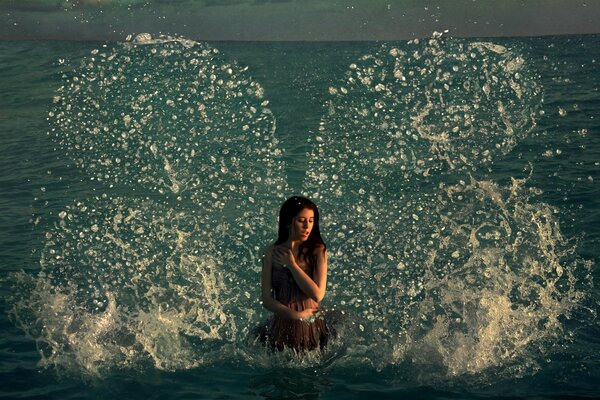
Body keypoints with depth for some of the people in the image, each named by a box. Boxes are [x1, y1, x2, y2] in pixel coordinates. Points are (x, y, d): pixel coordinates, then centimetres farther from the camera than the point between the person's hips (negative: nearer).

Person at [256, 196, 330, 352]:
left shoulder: (318, 251, -6)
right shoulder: (272, 253, -4)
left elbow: (317, 295, -17)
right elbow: (266, 299, -6)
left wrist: (291, 265, -13)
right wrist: (295, 315, -17)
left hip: (311, 329, 0)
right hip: (281, 326, 1)